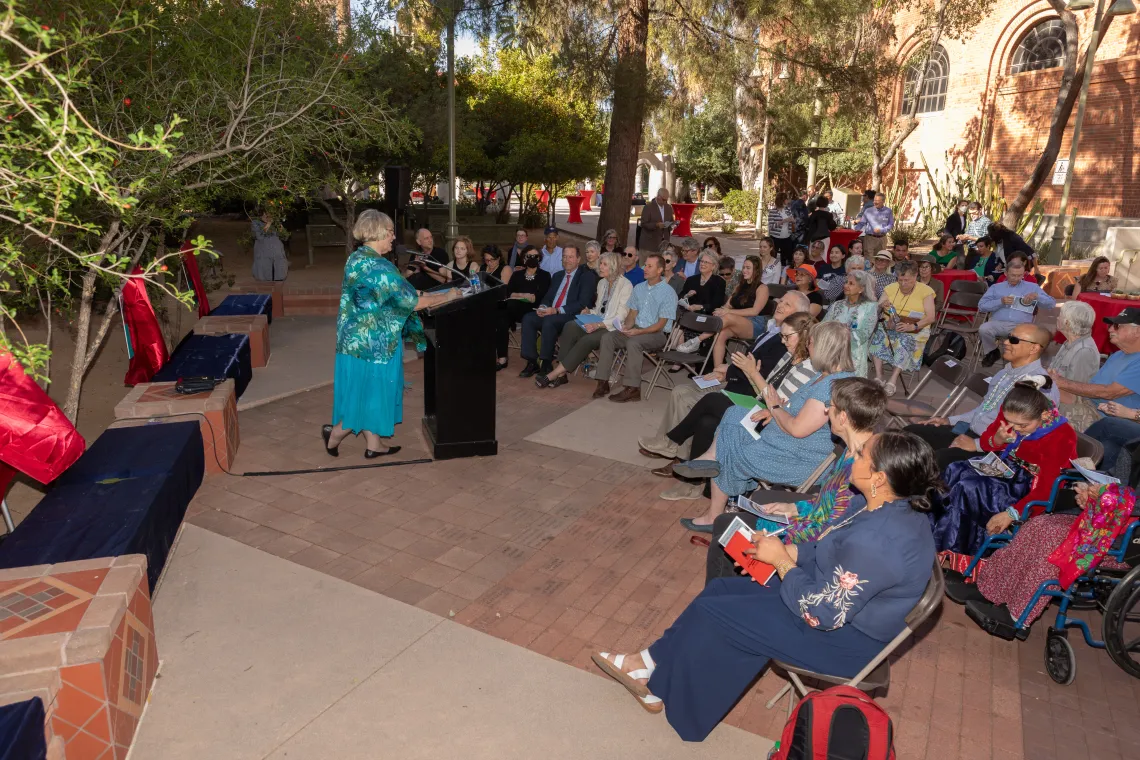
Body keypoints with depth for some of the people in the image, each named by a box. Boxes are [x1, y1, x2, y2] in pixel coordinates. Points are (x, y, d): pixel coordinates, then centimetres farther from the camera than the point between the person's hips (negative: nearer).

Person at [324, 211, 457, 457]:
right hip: (372, 342, -10)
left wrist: (426, 297, 13)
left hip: (359, 339, 10)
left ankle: (374, 444, 27)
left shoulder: (357, 259, 7)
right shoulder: (378, 267, -22)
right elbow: (412, 302, -21)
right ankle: (335, 433, 21)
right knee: (371, 393, 7)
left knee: (368, 392, 17)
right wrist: (447, 296, -9)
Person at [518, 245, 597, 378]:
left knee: (549, 321, -34)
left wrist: (557, 310, -21)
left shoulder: (587, 276, -1)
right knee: (528, 318, -18)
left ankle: (546, 364, -24)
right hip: (550, 313, 7)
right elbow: (547, 297, 22)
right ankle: (532, 362, -16)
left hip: (572, 317, -7)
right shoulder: (557, 276, 22)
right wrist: (543, 307, -4)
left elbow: (583, 303, -12)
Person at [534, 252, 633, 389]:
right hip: (597, 324, 6)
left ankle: (554, 375, -29)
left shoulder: (625, 285, -8)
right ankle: (563, 373, -27)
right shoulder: (602, 283, 14)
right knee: (570, 326, -23)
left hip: (612, 328, -6)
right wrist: (589, 312, 2)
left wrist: (598, 325, -24)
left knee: (586, 340, -33)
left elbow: (621, 317, -14)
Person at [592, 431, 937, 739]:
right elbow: (829, 549, 10)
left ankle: (659, 686, 17)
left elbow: (820, 613, -29)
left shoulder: (875, 543, -36)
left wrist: (781, 561, -16)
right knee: (720, 590, 7)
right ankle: (651, 665, 17)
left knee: (712, 613, -7)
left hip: (847, 638, -9)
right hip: (835, 596, 9)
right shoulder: (891, 506, -4)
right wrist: (787, 551, -3)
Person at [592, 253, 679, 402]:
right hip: (636, 329, 6)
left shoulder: (668, 292, -10)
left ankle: (632, 389, -32)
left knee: (633, 342, -36)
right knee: (607, 337, -16)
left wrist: (639, 331, -24)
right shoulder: (638, 288, 11)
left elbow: (661, 324, -13)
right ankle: (603, 382, -18)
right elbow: (632, 313, 13)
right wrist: (627, 325, -10)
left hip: (658, 334, -6)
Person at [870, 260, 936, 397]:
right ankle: (878, 376, -36)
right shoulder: (890, 288, 10)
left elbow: (931, 317, -7)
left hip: (915, 330, -2)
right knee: (877, 334, -30)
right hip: (889, 326, 3)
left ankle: (892, 381, -40)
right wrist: (882, 306, -16)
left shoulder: (925, 291, 1)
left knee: (905, 341, -35)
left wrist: (913, 326, -25)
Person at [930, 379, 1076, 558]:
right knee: (954, 471, -17)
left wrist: (1011, 513, -33)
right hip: (1004, 466, 7)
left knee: (968, 488, -26)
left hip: (1029, 487, -7)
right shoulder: (1012, 412, -10)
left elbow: (1047, 489, -26)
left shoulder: (1062, 436, -26)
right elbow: (985, 441, 4)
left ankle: (946, 550, -14)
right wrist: (997, 440, -22)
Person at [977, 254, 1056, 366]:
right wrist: (1001, 301, -7)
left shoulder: (1032, 287, 20)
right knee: (983, 329, -33)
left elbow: (1051, 303, 14)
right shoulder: (996, 287, 19)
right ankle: (992, 352, -3)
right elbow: (981, 306, 7)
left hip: (1021, 326, -1)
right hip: (998, 323, 1)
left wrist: (1037, 296, -6)